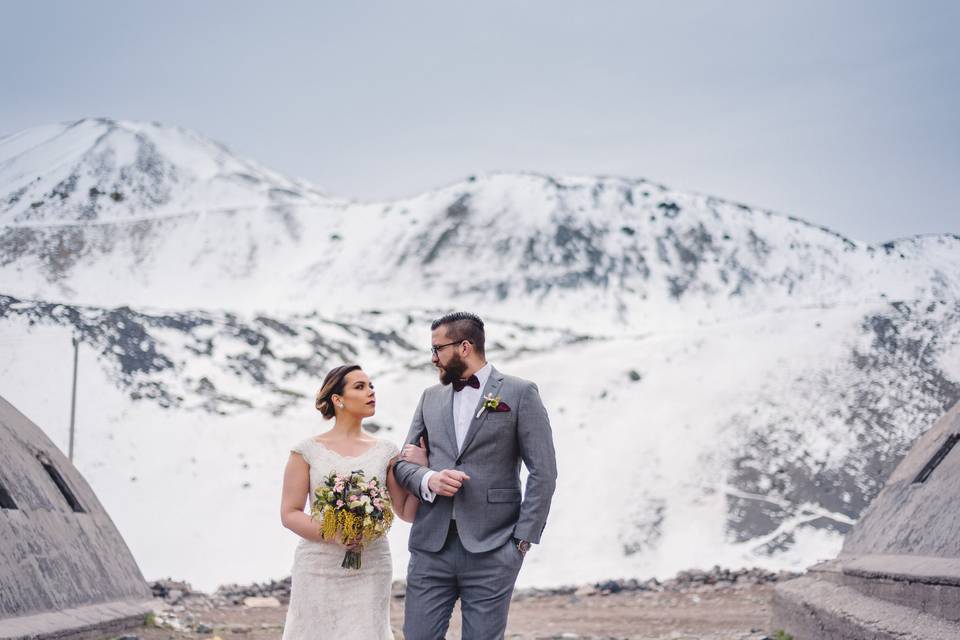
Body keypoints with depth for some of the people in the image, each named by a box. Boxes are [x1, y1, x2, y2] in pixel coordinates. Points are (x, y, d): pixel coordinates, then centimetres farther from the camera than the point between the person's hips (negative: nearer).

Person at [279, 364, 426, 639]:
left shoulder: (385, 451, 6)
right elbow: (289, 513, -2)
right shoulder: (308, 451, 0)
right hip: (319, 568, -2)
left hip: (370, 571, 2)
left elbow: (408, 512, 8)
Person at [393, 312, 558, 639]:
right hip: (431, 545, 4)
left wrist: (523, 538, -9)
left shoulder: (520, 393, 1)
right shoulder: (431, 397, 16)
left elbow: (543, 473, -3)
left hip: (491, 548, -4)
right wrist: (428, 480, -9)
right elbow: (403, 462, 14)